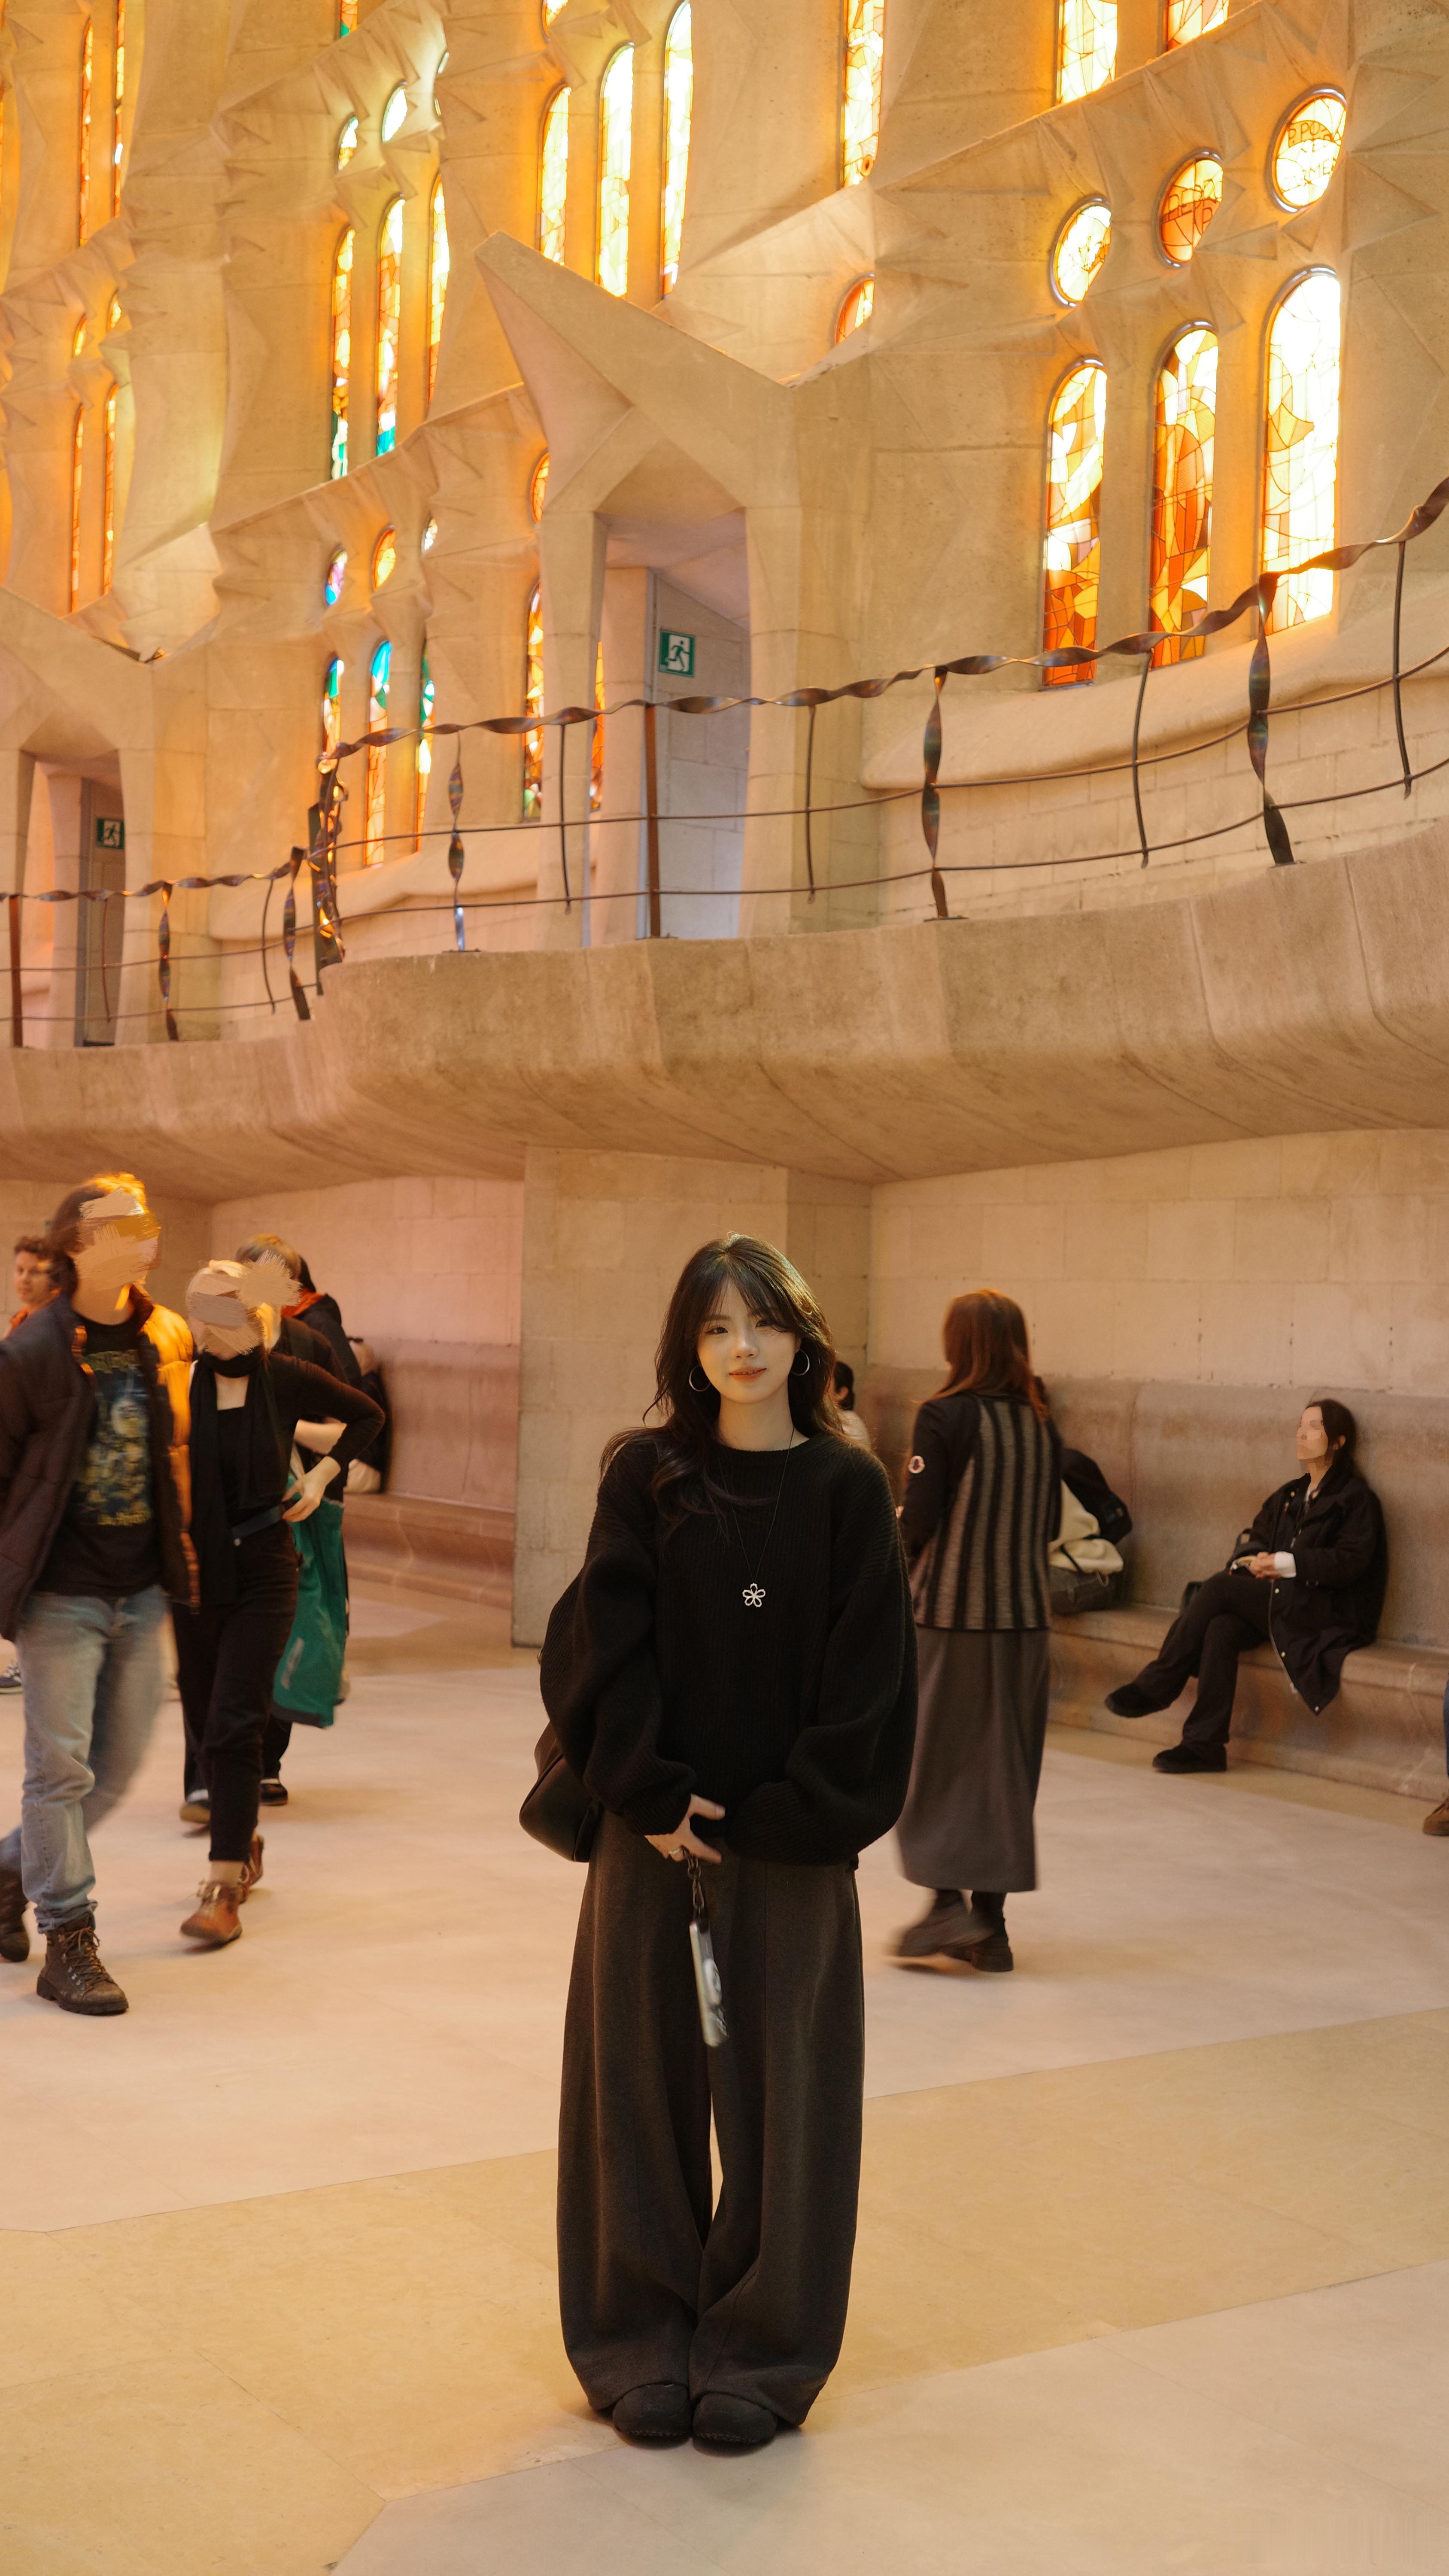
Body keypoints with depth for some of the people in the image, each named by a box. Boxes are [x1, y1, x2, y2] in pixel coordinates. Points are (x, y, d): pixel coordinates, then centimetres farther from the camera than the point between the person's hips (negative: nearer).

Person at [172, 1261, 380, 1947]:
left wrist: (323, 1474, 5)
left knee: (233, 1727, -9)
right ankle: (242, 1844, 36)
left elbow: (366, 1414, 12)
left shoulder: (287, 1380, -4)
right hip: (195, 1574, 2)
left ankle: (225, 1890, -6)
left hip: (262, 1574, -2)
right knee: (211, 1717, 14)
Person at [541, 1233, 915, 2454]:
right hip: (652, 1829, 1)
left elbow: (869, 1677, -5)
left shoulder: (848, 1488, -2)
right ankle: (645, 2343, 22)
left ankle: (764, 2352, 21)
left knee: (778, 2086, 7)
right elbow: (601, 1646, -4)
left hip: (793, 1838, -1)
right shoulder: (646, 1477, 0)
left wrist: (784, 1813, -11)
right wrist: (651, 1795, -12)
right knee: (646, 2080, 8)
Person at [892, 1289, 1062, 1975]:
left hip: (950, 1612, -5)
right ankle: (990, 1924, 15)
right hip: (1025, 1612, 5)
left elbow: (917, 1523, -12)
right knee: (1007, 1762, 11)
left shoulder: (944, 1417, -11)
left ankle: (949, 1902, -2)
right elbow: (1049, 1525, 11)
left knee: (936, 1759, 7)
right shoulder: (1041, 1426, 5)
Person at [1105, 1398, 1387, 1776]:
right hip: (1277, 1602, 6)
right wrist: (1251, 1560, -3)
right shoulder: (1289, 1496, 24)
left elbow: (1351, 1561, -10)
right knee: (1221, 1628, -27)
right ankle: (1205, 1745, -30)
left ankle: (1156, 1687, -16)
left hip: (1323, 1612, -6)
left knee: (1219, 1588, -24)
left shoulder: (1356, 1498, 2)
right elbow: (1256, 1539, 21)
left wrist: (1286, 1563, -15)